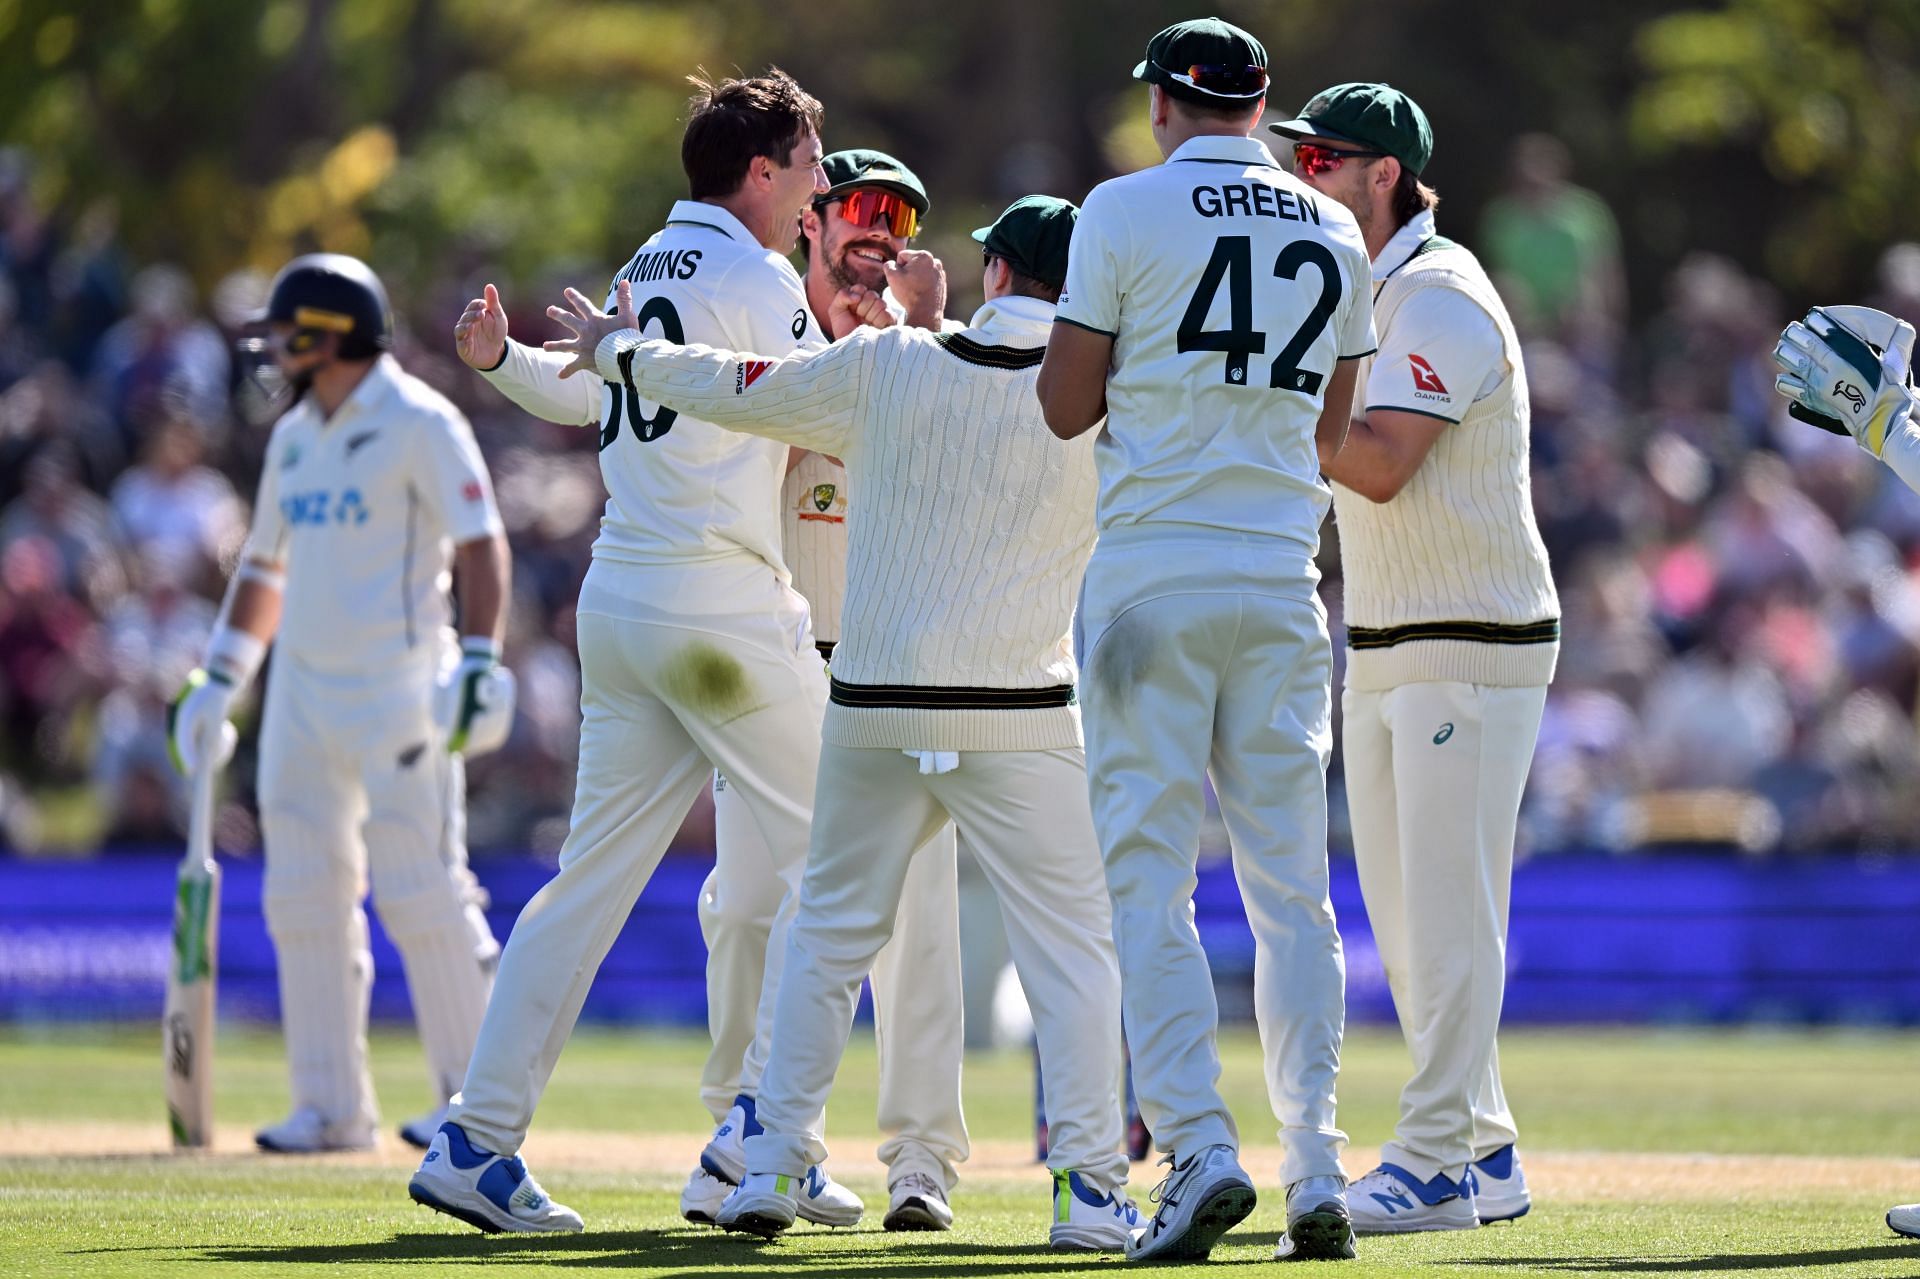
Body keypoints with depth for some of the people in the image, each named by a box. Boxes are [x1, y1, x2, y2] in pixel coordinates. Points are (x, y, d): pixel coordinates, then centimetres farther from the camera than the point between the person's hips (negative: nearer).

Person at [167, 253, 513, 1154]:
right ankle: (332, 1107, 9)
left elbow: (481, 545, -14)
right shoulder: (295, 435, 16)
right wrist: (217, 681, 21)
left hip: (398, 686, -8)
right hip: (303, 690, 8)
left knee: (421, 892, -9)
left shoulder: (419, 423, -8)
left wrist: (480, 663, -25)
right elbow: (267, 564, 24)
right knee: (303, 897, 4)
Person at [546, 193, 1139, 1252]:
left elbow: (730, 389, 9)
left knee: (830, 933, 15)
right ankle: (1088, 1188, -8)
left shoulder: (886, 367, 0)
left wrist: (618, 351, 26)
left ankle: (771, 1166, 14)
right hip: (1017, 719, -2)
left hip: (871, 711, 2)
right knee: (1070, 945, 2)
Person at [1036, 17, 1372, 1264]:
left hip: (1154, 578, -4)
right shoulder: (1336, 233, 10)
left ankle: (1201, 1148, -14)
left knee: (1150, 876, -2)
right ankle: (1317, 1173, 0)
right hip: (1282, 586, 4)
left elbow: (1066, 408, -2)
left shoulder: (1127, 212, -4)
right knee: (1292, 887, 6)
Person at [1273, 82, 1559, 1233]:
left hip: (1474, 653, -10)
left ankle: (1434, 1166, -9)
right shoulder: (1365, 296, 15)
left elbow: (1380, 465, -25)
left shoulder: (1442, 299, -15)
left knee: (1450, 909, -9)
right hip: (1383, 652, 10)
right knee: (1404, 918, 10)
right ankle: (1485, 1157, 16)